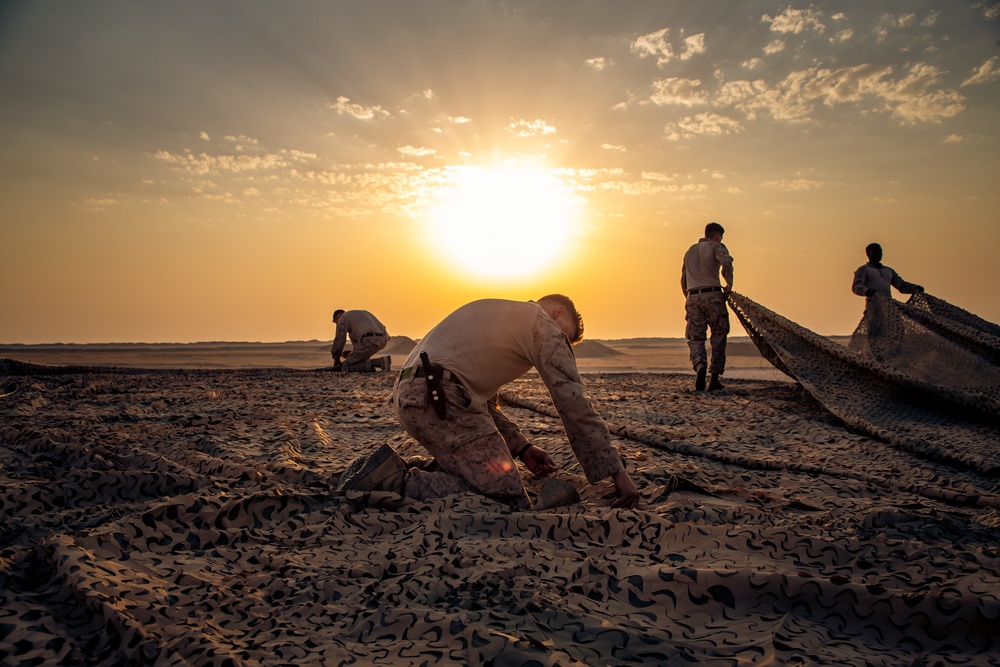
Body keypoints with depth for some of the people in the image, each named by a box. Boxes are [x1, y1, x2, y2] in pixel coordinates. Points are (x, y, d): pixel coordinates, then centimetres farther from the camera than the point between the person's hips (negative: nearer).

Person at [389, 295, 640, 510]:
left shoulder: (495, 312, 31)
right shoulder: (544, 325, 5)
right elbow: (573, 403, -4)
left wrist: (521, 447, 19)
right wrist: (617, 472, -2)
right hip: (440, 401, -10)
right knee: (512, 504, -11)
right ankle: (406, 488, -15)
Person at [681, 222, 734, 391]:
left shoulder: (690, 250, 22)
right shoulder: (716, 247, 4)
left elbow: (683, 279, 24)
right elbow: (726, 262, -18)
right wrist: (729, 284, -6)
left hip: (693, 297, 4)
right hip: (713, 295, -4)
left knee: (695, 337, 2)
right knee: (718, 337, 6)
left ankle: (700, 365, -27)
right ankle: (715, 378, 4)